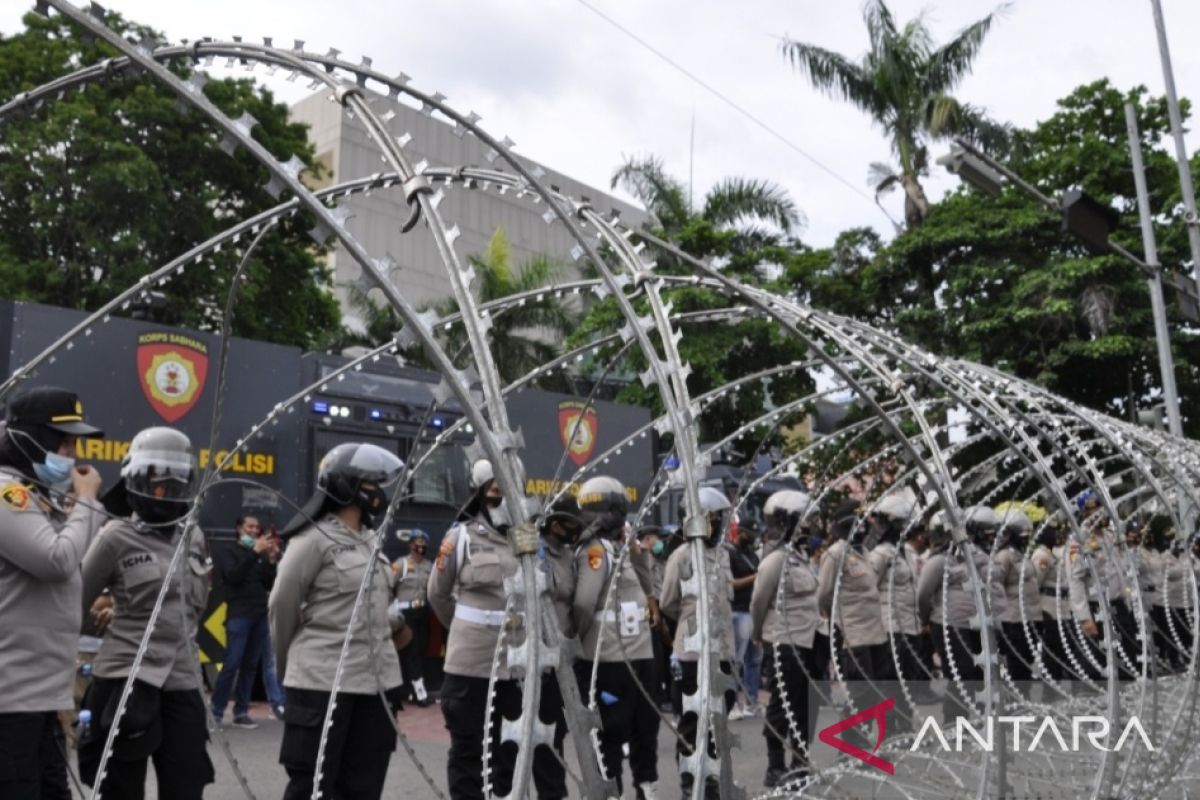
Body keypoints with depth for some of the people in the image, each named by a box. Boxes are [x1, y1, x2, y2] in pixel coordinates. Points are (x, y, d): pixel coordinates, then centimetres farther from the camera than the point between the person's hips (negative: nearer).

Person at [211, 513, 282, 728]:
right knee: (231, 665, -9)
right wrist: (254, 552, -17)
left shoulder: (261, 554, 15)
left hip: (260, 615, 4)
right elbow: (233, 576, -13)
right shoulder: (227, 552, 6)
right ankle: (215, 712, -3)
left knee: (251, 666, 3)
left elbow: (270, 585, 10)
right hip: (238, 615, -4)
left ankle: (241, 712, 7)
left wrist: (271, 562, -4)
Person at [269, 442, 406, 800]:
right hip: (322, 681, -7)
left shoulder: (372, 541, 12)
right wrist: (292, 666, 8)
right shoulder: (313, 539, -10)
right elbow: (282, 609, -4)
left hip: (378, 682, 7)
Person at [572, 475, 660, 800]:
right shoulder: (596, 549, -14)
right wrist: (577, 638, -7)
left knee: (646, 728, 19)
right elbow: (583, 604, -21)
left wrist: (640, 553, 7)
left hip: (639, 655, 9)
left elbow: (646, 590, 18)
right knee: (612, 735, 0)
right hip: (609, 660, -9)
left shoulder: (621, 547, 15)